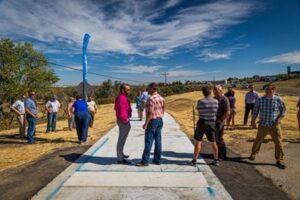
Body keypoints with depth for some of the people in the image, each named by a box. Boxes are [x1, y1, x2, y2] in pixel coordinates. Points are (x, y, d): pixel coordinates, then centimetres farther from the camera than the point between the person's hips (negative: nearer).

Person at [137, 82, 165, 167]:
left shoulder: (151, 99, -18)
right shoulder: (161, 98, 9)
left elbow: (151, 113, -22)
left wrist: (146, 123, -18)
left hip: (152, 121, -9)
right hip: (159, 120, 9)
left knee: (148, 142, -3)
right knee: (158, 141, 10)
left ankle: (145, 161, 3)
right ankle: (157, 159, 17)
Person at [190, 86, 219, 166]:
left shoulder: (200, 102, -12)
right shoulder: (216, 101, -5)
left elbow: (199, 111, 2)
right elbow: (216, 111, 7)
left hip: (202, 123, -2)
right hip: (212, 123, 3)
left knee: (198, 142, 5)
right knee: (213, 142, 15)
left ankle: (194, 160, 8)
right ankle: (216, 160, 24)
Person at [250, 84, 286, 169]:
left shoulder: (278, 100, -6)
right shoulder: (260, 100, -5)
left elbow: (283, 111, 3)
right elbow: (255, 111, 3)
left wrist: (279, 119, -11)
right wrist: (253, 121, 3)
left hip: (274, 125, 0)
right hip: (263, 125, 0)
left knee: (278, 142, 2)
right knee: (258, 140, 12)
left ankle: (279, 160, 18)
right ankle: (253, 154, 34)